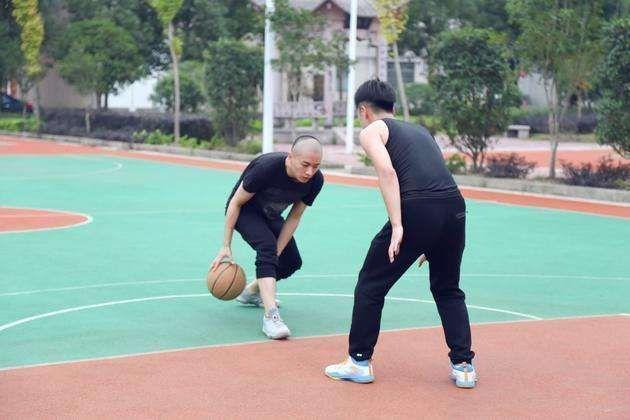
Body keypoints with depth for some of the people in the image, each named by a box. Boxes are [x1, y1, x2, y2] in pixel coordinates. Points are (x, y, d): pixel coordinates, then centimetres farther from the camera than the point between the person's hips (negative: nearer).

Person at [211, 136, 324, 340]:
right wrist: (226, 247, -22)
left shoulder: (315, 180, -22)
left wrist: (275, 255, -15)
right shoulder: (266, 167, -38)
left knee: (292, 262, 9)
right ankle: (270, 316, -40)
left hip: (270, 215, 7)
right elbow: (236, 203, -24)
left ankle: (251, 292, 35)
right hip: (245, 211, -6)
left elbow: (294, 218, -10)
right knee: (267, 246, -31)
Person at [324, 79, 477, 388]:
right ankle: (463, 366, 20)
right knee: (448, 290, 24)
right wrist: (430, 243, 30)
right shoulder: (419, 130, 30)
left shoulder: (371, 131, 11)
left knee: (370, 286, 11)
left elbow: (387, 171, -8)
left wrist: (397, 226, -12)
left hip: (417, 210, -6)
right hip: (455, 206, 6)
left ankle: (359, 362, 17)